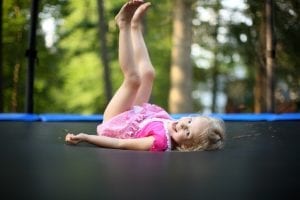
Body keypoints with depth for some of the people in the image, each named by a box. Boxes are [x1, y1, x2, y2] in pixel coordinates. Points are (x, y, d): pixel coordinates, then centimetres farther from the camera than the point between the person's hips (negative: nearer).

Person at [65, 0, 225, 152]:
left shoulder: (160, 142, -41)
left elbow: (120, 144, -36)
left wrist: (85, 137, -33)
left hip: (114, 123, -6)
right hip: (130, 117, 6)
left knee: (133, 78, -17)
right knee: (147, 74, 3)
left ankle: (125, 24, -4)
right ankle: (135, 25, 21)